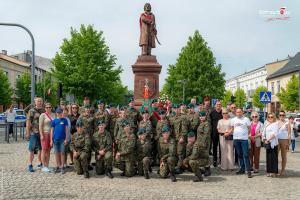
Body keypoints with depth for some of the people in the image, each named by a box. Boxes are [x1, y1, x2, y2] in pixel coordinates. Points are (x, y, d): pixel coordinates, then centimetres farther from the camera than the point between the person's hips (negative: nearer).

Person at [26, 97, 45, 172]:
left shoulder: (44, 111, 11)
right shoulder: (31, 111, -3)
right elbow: (28, 122, -6)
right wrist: (28, 133, -11)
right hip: (34, 133, -5)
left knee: (41, 149, 11)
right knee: (32, 149, -1)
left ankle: (40, 163, 23)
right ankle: (30, 165, 4)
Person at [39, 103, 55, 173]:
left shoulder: (53, 115, 12)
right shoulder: (43, 115, -4)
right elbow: (40, 126, -8)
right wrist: (41, 135, -15)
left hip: (51, 134, 5)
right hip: (45, 133, -5)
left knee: (48, 151, 8)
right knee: (44, 150, -2)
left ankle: (47, 166, 14)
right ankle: (44, 167, 3)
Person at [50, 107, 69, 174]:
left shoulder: (65, 120, 3)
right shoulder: (54, 121, 6)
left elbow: (66, 129, 3)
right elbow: (52, 130, 6)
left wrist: (66, 139, -4)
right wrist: (51, 140, 1)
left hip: (62, 139, -2)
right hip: (55, 139, 2)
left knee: (62, 153, 1)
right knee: (57, 153, 9)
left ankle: (62, 167, 7)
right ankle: (58, 166, 18)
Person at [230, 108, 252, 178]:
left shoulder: (246, 119, 0)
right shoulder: (233, 120, 10)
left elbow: (249, 129, 3)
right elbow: (232, 129, 14)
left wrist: (249, 135, -8)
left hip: (244, 139, -4)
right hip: (236, 139, 4)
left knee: (246, 155, -7)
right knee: (239, 155, 11)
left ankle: (248, 170, -4)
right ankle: (242, 169, 20)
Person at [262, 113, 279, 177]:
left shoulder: (275, 124, -3)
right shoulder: (266, 124, 17)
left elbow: (274, 134, -14)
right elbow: (264, 133, 17)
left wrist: (268, 140, -20)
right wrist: (264, 139, -1)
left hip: (273, 143, -6)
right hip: (267, 143, 6)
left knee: (274, 157, -5)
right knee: (268, 157, 7)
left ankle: (274, 172, -1)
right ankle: (269, 171, 12)